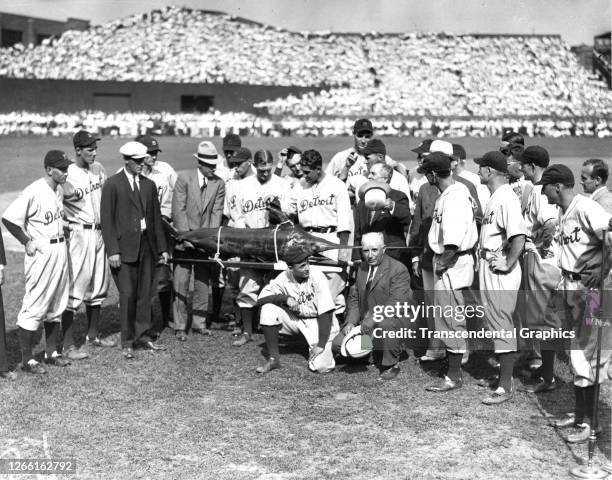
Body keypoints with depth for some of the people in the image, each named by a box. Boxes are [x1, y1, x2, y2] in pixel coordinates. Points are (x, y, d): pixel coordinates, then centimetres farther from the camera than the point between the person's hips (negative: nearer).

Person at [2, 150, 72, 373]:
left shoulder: (59, 190, 8)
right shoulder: (34, 192, -18)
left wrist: (61, 236, 12)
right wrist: (27, 242, -13)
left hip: (60, 250, 9)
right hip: (41, 253, -9)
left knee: (57, 305, 14)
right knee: (34, 307, -4)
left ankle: (52, 352, 25)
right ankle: (27, 360, 4)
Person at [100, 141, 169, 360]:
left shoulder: (149, 185, 13)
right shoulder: (112, 185, -3)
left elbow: (156, 218, 16)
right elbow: (106, 220, -7)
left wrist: (162, 247, 12)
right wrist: (112, 251, -13)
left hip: (147, 246, 5)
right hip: (124, 247, -5)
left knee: (145, 293, 8)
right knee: (127, 294, -4)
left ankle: (142, 335, 20)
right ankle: (127, 342, 6)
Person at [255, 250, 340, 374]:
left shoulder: (317, 278, -21)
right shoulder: (283, 278, -11)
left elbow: (326, 313, -23)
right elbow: (260, 299, -13)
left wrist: (321, 345, -26)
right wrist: (285, 298, -28)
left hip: (318, 322, -4)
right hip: (295, 318, 4)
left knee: (321, 366, -24)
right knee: (268, 309, -21)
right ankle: (273, 358, -9)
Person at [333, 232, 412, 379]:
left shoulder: (398, 269, -13)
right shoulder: (362, 268, 10)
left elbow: (396, 303, -23)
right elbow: (354, 298, 13)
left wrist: (374, 319, -34)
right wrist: (351, 322, -5)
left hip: (393, 320, -7)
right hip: (365, 323, 7)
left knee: (385, 325, -40)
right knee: (338, 343, -6)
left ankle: (392, 365, -14)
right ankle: (378, 352, 17)